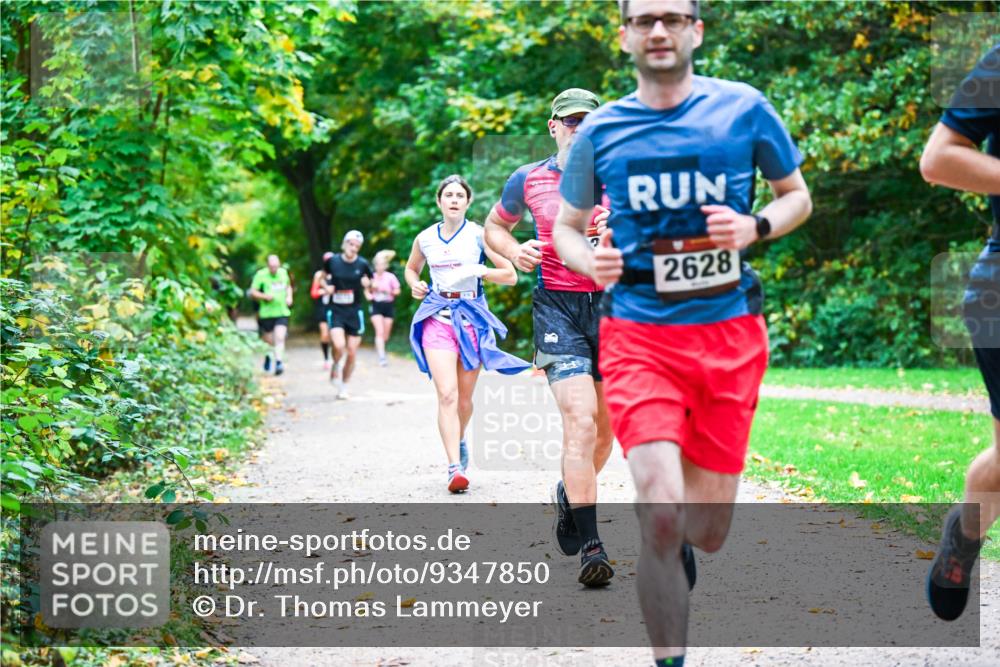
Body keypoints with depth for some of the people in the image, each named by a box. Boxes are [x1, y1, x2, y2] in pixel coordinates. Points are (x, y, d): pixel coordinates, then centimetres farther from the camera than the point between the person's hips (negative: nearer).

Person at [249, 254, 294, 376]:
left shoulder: (283, 272, 7)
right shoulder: (261, 275, -7)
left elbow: (288, 286, 25)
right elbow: (252, 292, -5)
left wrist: (289, 296, 7)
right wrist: (264, 296, -21)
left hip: (282, 312, 2)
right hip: (266, 313, -2)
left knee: (280, 338, -16)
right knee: (268, 341, 8)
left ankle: (278, 362, -21)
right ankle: (267, 356, 39)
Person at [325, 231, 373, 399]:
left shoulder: (362, 264, -3)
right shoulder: (332, 261, -2)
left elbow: (370, 282, 11)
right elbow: (325, 277, 17)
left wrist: (368, 283, -12)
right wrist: (326, 286, -4)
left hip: (355, 312, 1)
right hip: (336, 311, -1)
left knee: (352, 352, 3)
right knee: (339, 345, -22)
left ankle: (343, 387, 21)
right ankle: (335, 370, 10)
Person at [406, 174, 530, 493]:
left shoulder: (479, 234, -1)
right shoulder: (425, 238, 6)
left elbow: (511, 275, -1)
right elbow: (411, 268, 26)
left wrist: (480, 271, -16)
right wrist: (415, 285, 4)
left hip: (472, 317, 0)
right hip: (437, 317, 0)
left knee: (464, 398, 10)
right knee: (447, 394, -15)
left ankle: (460, 440, 42)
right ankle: (455, 468, -20)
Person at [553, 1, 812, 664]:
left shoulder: (745, 109, 1)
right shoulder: (600, 131, 3)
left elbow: (798, 195, 13)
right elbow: (566, 228, 15)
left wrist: (756, 227, -9)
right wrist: (590, 259, -8)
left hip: (731, 335, 1)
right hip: (641, 336, -1)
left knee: (707, 530, 8)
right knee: (662, 511, -20)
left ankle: (672, 550, 45)